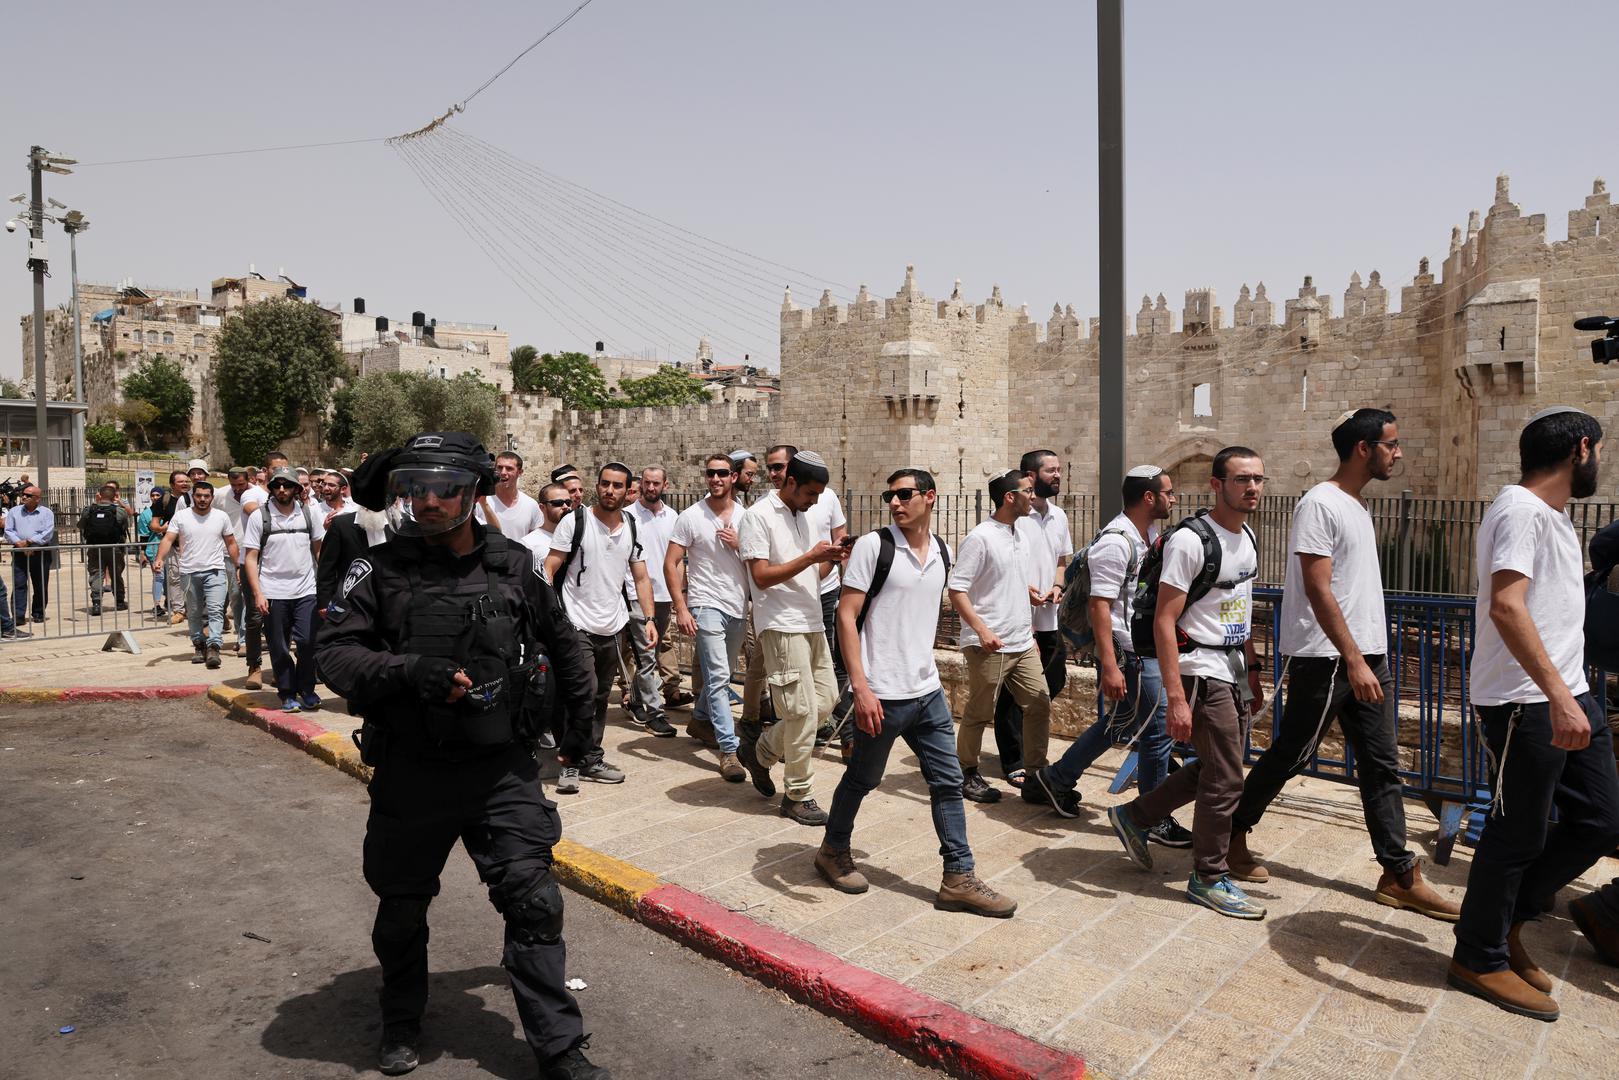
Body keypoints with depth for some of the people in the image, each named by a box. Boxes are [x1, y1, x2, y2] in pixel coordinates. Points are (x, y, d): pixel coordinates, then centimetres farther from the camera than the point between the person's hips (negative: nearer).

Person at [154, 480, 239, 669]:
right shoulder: (180, 517, 2)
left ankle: (213, 648, -21)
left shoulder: (222, 517, 5)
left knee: (215, 609, -15)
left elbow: (231, 543, 9)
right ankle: (199, 646, 24)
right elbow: (168, 539, -5)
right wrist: (160, 558, -22)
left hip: (215, 570, -1)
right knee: (194, 613, 11)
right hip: (190, 572, 1)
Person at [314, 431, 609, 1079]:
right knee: (401, 907, 17)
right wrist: (408, 670, -26)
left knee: (533, 901, -2)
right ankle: (402, 1024, 44)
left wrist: (580, 714, 19)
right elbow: (332, 652, -10)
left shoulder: (514, 567, 0)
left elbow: (562, 644, 14)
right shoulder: (379, 570, -5)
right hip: (411, 773, 0)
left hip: (503, 769, 0)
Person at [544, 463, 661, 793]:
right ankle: (571, 762, 4)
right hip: (577, 625, -5)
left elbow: (641, 578, 13)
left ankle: (591, 759, 25)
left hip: (613, 627, 5)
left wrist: (649, 619, 3)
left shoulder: (632, 529, 8)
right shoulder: (575, 520, -6)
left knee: (601, 697, 13)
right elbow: (549, 570, -7)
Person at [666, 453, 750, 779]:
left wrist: (738, 544, -11)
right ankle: (729, 750, -9)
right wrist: (681, 608, -12)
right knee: (718, 677, -11)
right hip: (706, 606, -5)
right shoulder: (691, 517, -4)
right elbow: (671, 564, -5)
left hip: (738, 607, 5)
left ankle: (700, 720, 41)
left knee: (721, 674, 18)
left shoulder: (746, 516, 6)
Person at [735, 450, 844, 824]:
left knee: (826, 700, 10)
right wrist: (810, 557, -20)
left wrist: (830, 559, -1)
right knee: (803, 711, -5)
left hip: (812, 623, 8)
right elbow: (761, 576, -16)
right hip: (781, 625, -8)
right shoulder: (759, 515, -9)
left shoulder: (806, 516, 15)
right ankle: (798, 797, 10)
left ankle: (759, 751, 26)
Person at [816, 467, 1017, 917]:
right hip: (882, 694, -6)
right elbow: (846, 616, -14)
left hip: (928, 691, 6)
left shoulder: (942, 552, 7)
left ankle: (959, 879, 18)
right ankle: (833, 850, 34)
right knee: (862, 779, 11)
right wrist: (860, 687, -20)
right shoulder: (873, 546, -11)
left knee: (948, 782, 8)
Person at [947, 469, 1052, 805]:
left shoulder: (1021, 534, 10)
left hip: (1023, 642, 8)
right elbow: (957, 590, -18)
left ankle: (1036, 774, 22)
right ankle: (967, 774, 22)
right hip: (989, 646, -8)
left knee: (1040, 704, 9)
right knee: (980, 713, 5)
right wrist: (982, 630, -25)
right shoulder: (980, 538, -15)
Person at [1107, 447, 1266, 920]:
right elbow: (1164, 621, -20)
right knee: (1225, 779, -2)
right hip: (1202, 671, -9)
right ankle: (1210, 879, 14)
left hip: (1234, 672, 9)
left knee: (1211, 769, 16)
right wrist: (1176, 698, -24)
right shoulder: (1190, 540, -17)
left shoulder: (1247, 539, 11)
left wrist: (1253, 676, 19)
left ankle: (1133, 816, 31)